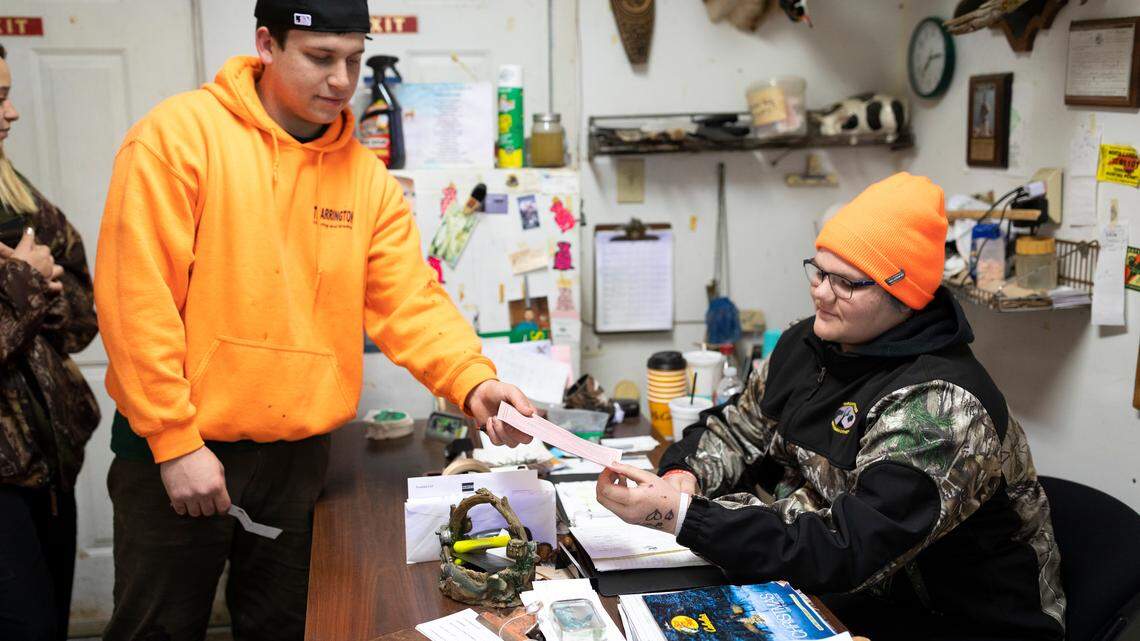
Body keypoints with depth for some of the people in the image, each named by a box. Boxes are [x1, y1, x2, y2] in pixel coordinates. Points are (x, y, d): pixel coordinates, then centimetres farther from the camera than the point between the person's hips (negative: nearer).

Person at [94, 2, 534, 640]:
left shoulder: (367, 177, 2)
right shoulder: (180, 134, -11)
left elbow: (411, 299, -1)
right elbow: (138, 295, -15)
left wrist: (472, 380, -19)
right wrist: (175, 440, -16)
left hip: (298, 455, 4)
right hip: (174, 450, -4)